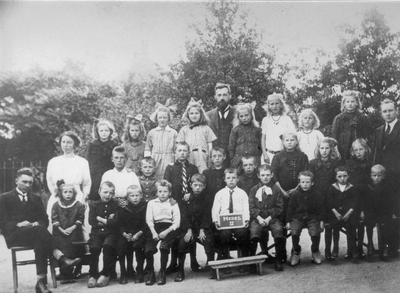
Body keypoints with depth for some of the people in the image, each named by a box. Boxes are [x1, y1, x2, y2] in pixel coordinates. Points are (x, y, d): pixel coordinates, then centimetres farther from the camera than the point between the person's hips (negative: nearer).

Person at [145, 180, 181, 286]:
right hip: (155, 226, 2)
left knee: (164, 247, -28)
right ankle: (150, 273, -10)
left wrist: (166, 231, -13)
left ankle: (162, 273, -14)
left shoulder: (173, 204, 14)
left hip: (169, 227, -1)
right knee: (148, 248, -24)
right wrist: (153, 232, -11)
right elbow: (149, 220, 6)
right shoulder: (151, 203, 18)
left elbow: (177, 222, 4)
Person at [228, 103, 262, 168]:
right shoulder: (235, 130, 5)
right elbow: (231, 147, 7)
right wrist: (232, 160, 3)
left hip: (254, 160, 1)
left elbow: (261, 145, 10)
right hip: (238, 159, 0)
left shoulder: (257, 129, 7)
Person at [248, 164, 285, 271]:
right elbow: (251, 207, 5)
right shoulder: (254, 189, 11)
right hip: (257, 218, 0)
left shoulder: (276, 189, 8)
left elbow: (279, 207, 4)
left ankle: (279, 261, -10)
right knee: (254, 232, -29)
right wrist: (259, 218, -10)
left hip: (272, 217, 0)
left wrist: (269, 218, -7)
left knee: (278, 230, -27)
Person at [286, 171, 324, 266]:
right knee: (294, 232, -26)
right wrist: (288, 221, -1)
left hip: (313, 217, 0)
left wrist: (321, 221, -2)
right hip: (297, 217, 0)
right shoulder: (294, 194, 0)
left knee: (315, 233, -26)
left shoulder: (316, 194, 1)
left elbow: (321, 208, 8)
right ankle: (296, 251, 4)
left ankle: (315, 250, 7)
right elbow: (290, 208, 5)